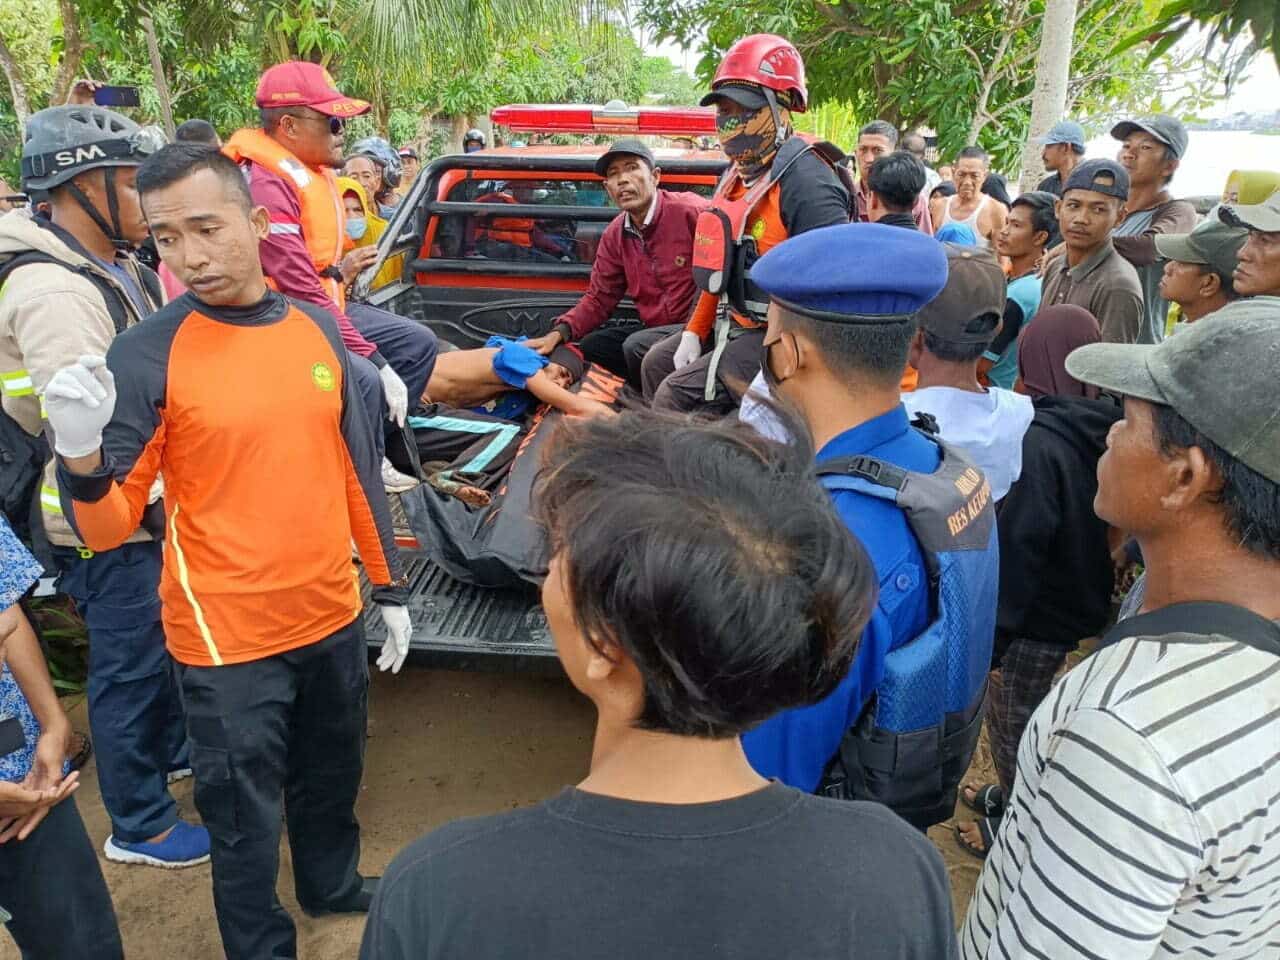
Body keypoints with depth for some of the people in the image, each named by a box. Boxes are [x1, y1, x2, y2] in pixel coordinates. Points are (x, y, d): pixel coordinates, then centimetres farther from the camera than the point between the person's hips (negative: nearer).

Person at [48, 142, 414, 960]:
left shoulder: (318, 327, -1)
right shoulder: (148, 354, -14)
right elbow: (109, 529, -12)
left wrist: (390, 588, 10)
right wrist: (81, 456, -33)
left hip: (333, 615, 5)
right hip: (227, 635, -4)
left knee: (334, 774, 26)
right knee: (246, 816, 14)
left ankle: (333, 884, 53)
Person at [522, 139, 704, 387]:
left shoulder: (689, 211, -15)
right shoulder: (615, 235, 7)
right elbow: (599, 299, 10)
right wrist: (558, 333, -6)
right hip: (655, 327, 7)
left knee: (637, 347, -26)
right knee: (591, 345, 2)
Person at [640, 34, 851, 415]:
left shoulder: (806, 180, -23)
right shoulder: (738, 172, 10)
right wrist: (694, 332, 12)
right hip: (735, 322, 10)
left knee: (676, 396, -17)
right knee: (657, 363, 19)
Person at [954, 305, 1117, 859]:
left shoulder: (1037, 442, -26)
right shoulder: (1099, 429, -1)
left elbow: (1017, 547, -26)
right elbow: (1102, 526, 9)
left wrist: (991, 637, -20)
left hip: (1035, 615, -8)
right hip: (1078, 602, 8)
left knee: (1011, 724, 12)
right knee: (1022, 718, 26)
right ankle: (1010, 795, 45)